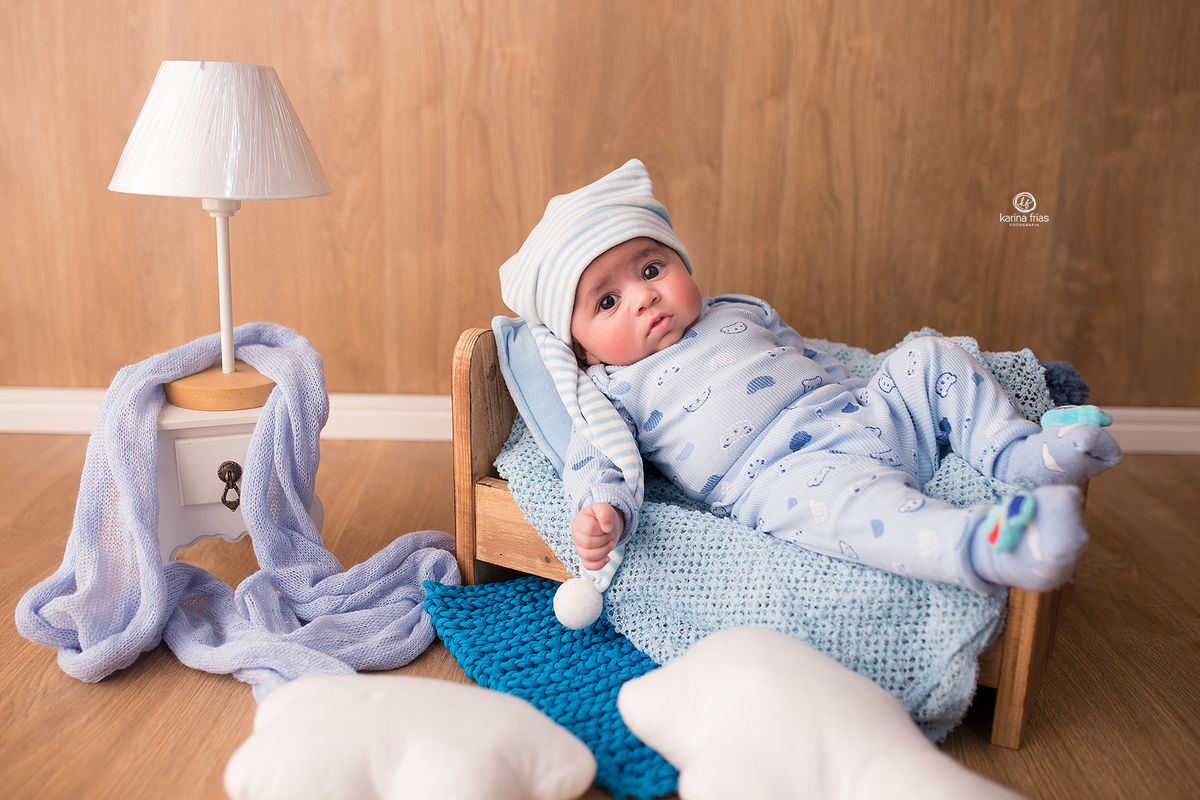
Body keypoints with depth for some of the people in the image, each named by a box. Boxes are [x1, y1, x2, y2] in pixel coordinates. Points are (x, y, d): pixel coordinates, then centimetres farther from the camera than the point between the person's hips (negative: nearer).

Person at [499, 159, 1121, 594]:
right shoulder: (612, 391, 9)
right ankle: (981, 545, -56)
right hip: (778, 473, -8)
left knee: (931, 357, 0)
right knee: (835, 494, -40)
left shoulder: (737, 312, 26)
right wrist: (601, 511, -26)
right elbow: (596, 460, -4)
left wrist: (859, 387, 26)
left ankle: (1017, 452, -8)